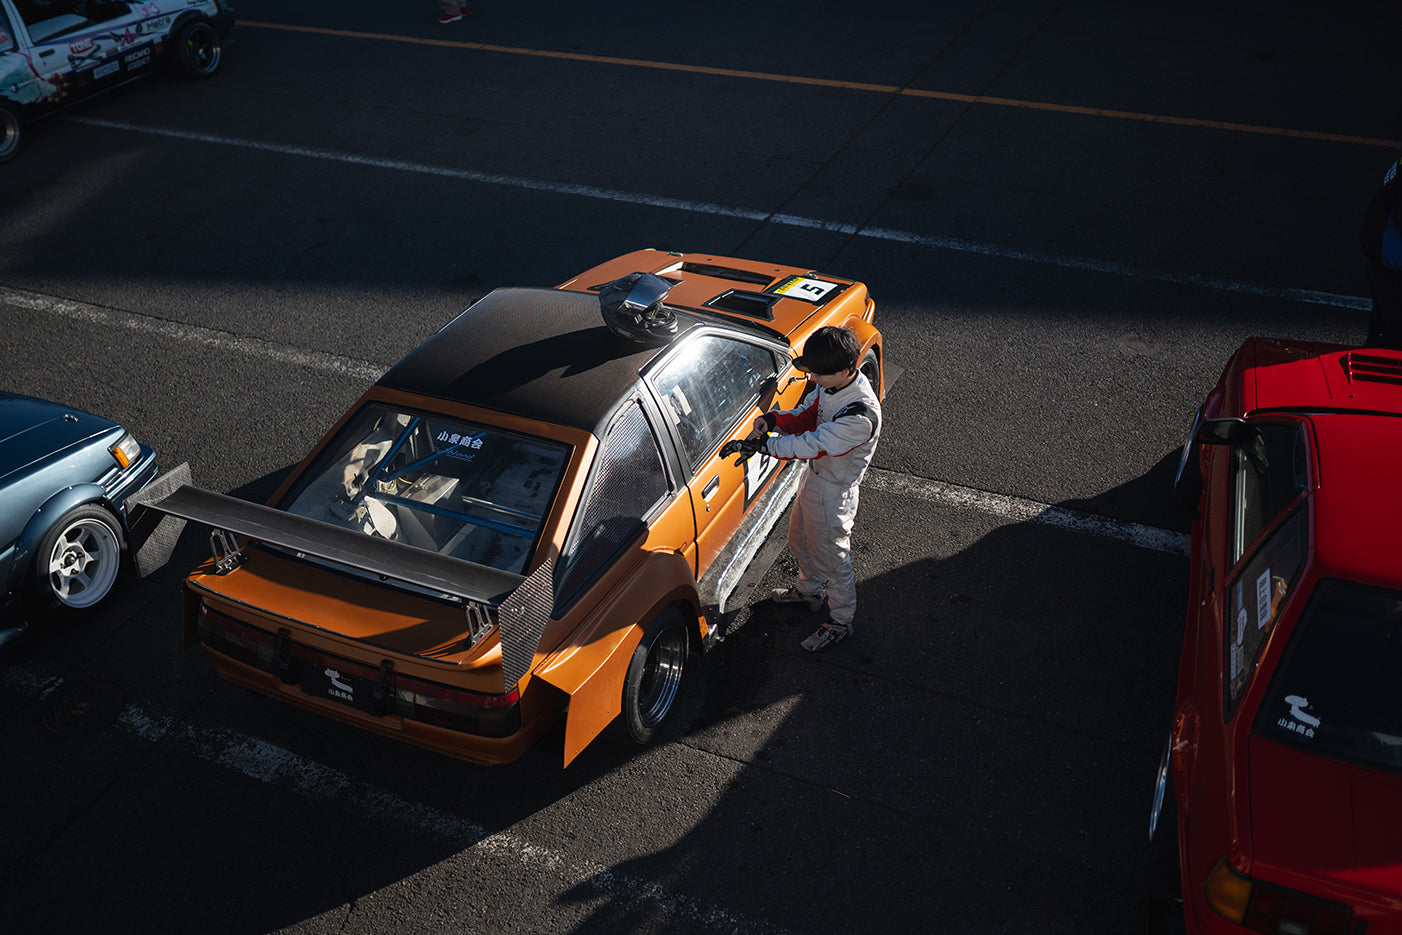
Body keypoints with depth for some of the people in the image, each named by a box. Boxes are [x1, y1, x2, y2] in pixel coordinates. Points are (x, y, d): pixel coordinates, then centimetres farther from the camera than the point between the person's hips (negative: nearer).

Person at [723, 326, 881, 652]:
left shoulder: (861, 416, -38)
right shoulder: (830, 384, -11)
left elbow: (812, 445, -37)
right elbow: (806, 416, 2)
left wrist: (760, 444, -33)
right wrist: (774, 419, -18)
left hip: (833, 494, -8)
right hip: (812, 476, 8)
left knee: (831, 559, 13)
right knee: (800, 543, 29)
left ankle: (840, 622, 38)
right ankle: (807, 590, 57)